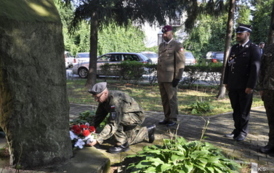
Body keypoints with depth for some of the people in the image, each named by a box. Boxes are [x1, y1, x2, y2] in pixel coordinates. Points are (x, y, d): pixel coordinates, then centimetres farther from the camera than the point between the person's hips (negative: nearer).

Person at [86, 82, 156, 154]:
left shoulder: (115, 101, -38)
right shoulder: (104, 99, -10)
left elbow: (113, 125, -44)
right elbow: (99, 115, 0)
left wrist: (98, 139, -47)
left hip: (136, 116, -9)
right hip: (127, 117, 9)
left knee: (116, 120, -34)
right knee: (128, 139, 17)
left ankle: (122, 145, -16)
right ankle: (147, 131, 39)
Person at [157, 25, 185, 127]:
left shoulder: (177, 46, -4)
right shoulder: (161, 46, 17)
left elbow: (181, 63, -9)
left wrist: (177, 78, -14)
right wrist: (158, 75, 16)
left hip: (171, 78, -6)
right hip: (161, 78, 7)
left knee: (172, 99, -1)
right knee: (164, 99, 9)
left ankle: (173, 119, 6)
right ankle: (167, 118, 17)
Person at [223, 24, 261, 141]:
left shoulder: (254, 49, -5)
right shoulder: (234, 48, 13)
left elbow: (255, 69, -11)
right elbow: (228, 65, 14)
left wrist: (250, 86, -15)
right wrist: (226, 82, 10)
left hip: (245, 87, -5)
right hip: (233, 86, 5)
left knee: (244, 111, 6)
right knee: (236, 110, 12)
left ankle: (243, 132, 18)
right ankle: (237, 130, 23)